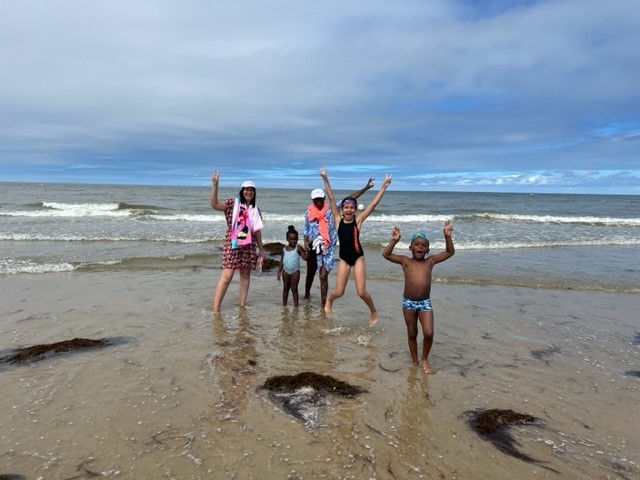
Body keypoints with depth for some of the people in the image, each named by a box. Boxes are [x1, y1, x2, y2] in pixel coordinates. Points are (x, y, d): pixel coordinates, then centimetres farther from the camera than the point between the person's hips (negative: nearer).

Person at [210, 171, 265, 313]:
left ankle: (242, 305, 19)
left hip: (249, 247, 5)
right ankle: (216, 309, -6)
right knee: (226, 276, -10)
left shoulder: (256, 210, 11)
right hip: (232, 245, -4)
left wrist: (261, 249, 15)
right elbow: (215, 204, -17)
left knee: (245, 275, 8)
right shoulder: (232, 204, 0)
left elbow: (257, 231, 15)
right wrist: (215, 185, -27)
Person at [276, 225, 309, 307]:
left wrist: (307, 251, -34)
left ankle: (296, 306, 10)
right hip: (285, 271, 4)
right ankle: (284, 305, 28)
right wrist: (279, 272, 6)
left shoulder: (298, 248, -10)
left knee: (294, 289, 2)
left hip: (295, 271, -4)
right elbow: (282, 261, 7)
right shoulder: (284, 248, 2)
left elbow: (305, 257, -17)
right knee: (285, 288, 15)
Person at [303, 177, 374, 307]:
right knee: (310, 273, 19)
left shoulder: (331, 209, -6)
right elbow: (306, 230, 8)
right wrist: (306, 243, -9)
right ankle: (307, 294, 42)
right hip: (313, 248, 2)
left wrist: (365, 188, -13)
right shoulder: (308, 212, -1)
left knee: (323, 276, -6)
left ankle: (323, 304, 3)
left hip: (327, 248, -2)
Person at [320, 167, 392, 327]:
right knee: (339, 292, 3)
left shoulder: (358, 220, -6)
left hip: (358, 257, -1)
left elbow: (373, 204, -8)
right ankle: (329, 300, 40)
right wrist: (325, 179, -13)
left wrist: (384, 186, -12)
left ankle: (374, 312, 24)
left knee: (361, 292, -5)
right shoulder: (338, 219, -4)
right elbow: (331, 199, -8)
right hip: (344, 258, 1)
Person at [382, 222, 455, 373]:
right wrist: (394, 240, -16)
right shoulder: (405, 261, -1)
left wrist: (447, 236, -6)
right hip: (408, 302, 0)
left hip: (425, 302, 0)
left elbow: (450, 252, 4)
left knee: (428, 333, -8)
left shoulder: (431, 261, 3)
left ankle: (424, 359, 18)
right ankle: (415, 362, 29)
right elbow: (386, 254, -9)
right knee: (412, 334, 12)